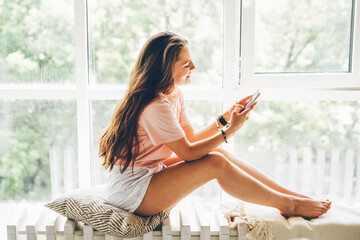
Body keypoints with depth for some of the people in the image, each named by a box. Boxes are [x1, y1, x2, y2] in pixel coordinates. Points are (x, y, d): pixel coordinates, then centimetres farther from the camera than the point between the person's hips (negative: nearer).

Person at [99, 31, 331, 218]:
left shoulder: (174, 95, 4)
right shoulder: (156, 107, -26)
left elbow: (191, 138, 6)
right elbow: (188, 152, -20)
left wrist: (225, 118, -3)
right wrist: (229, 131, -18)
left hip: (151, 172, 9)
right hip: (131, 189, -8)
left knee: (218, 153, -3)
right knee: (216, 163, -19)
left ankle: (290, 193, 4)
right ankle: (288, 205, -5)